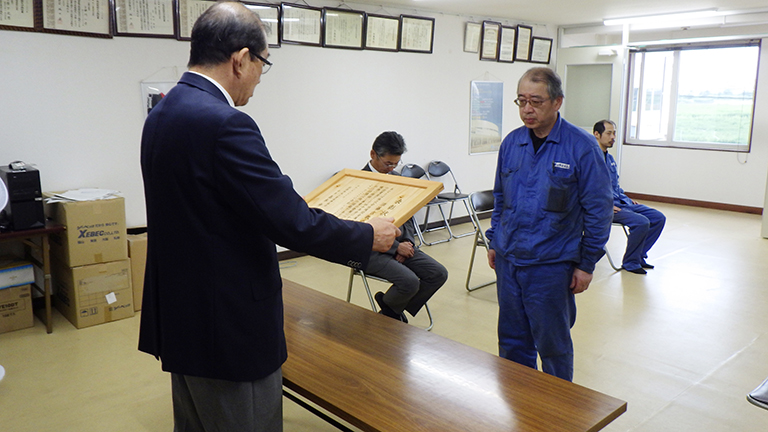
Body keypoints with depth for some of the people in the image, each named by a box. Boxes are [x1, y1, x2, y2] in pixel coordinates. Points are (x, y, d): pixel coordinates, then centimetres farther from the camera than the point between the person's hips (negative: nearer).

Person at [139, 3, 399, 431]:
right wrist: (369, 236, -8)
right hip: (230, 331, -9)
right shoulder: (225, 124, -24)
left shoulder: (163, 114, 6)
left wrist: (286, 207, 25)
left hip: (180, 320, 9)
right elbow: (294, 224, -24)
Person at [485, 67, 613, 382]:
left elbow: (598, 210, -8)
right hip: (508, 260, 5)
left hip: (551, 265, -5)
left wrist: (586, 264, -8)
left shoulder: (582, 147, -9)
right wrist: (494, 241, 14)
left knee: (553, 344, 8)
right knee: (512, 341, 16)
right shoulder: (511, 142, 6)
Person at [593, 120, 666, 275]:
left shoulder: (609, 158, 19)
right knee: (641, 222, -26)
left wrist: (626, 198, 13)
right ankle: (630, 262, -8)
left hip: (620, 202, 9)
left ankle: (639, 255, 11)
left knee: (658, 218, 1)